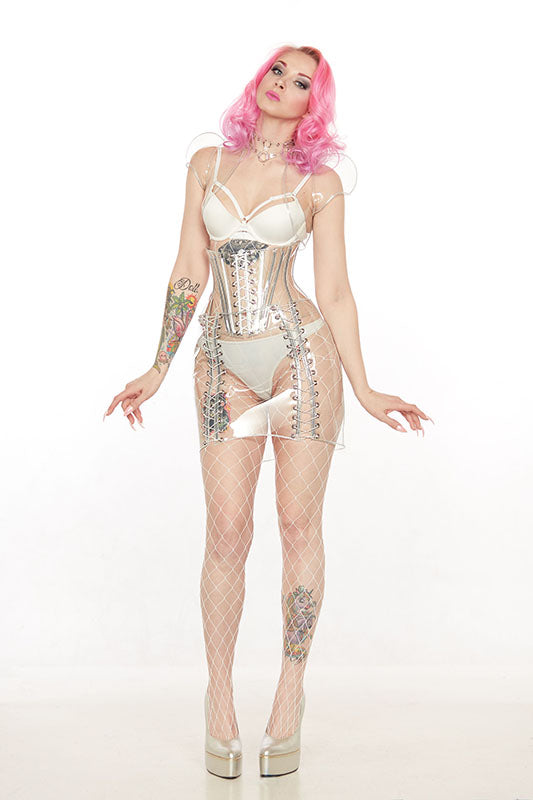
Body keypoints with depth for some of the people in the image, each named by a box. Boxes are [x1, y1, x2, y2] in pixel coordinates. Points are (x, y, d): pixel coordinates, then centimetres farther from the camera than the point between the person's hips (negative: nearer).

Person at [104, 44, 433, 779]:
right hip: (225, 363, 2)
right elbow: (189, 273, 8)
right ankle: (220, 698, 15)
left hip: (302, 353, -1)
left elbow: (335, 292, 1)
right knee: (227, 533, 0)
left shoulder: (321, 181, 3)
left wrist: (363, 390, -4)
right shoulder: (209, 160, 9)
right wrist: (157, 372, 6)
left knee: (299, 526, 3)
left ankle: (290, 697, 17)